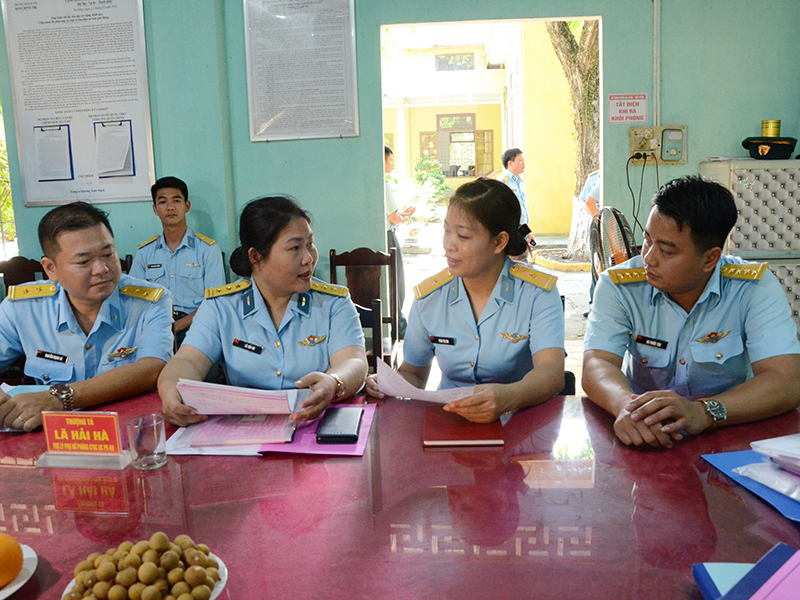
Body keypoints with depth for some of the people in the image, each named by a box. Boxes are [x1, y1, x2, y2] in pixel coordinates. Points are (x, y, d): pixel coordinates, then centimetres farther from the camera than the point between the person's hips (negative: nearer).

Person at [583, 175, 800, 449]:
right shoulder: (618, 286, -5)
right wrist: (626, 404, -38)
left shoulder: (756, 288, -8)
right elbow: (597, 366, -15)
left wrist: (704, 412, -35)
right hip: (642, 443, 1)